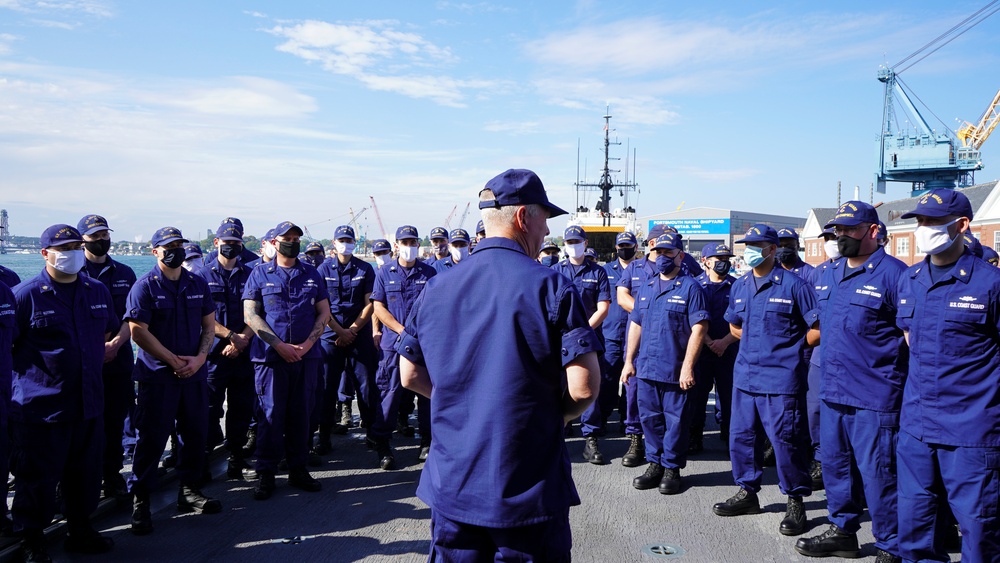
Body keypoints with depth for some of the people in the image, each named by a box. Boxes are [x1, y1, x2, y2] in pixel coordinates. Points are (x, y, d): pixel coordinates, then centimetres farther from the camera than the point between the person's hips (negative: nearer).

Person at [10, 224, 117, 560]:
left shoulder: (98, 291, 8)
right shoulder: (25, 295, -9)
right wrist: (30, 372, -6)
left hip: (89, 403, 5)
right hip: (40, 407, -5)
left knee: (86, 473, 16)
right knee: (37, 479, 6)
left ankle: (80, 530, 34)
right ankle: (33, 543, 23)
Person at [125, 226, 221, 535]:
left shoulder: (198, 284, 9)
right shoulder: (145, 286, -6)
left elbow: (209, 324, 9)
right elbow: (138, 331, -12)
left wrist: (200, 358, -7)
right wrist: (174, 360, -15)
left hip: (195, 373, 5)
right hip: (157, 375, -5)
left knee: (196, 434, 11)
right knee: (151, 439, 0)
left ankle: (189, 491, 26)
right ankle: (140, 501, 12)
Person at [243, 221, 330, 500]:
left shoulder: (312, 274, 11)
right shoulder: (260, 274, 4)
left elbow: (324, 312, 9)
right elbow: (250, 314, -3)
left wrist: (308, 343, -7)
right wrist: (279, 345, -12)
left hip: (306, 355, 2)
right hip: (270, 356, -2)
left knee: (301, 413, 8)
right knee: (270, 414, 0)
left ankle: (298, 469, 19)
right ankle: (266, 473, 11)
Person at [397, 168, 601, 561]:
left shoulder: (436, 289, 1)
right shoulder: (551, 287, -14)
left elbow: (410, 376, 8)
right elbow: (584, 387, -18)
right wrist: (554, 416, 2)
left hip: (451, 486, 4)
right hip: (529, 491, -4)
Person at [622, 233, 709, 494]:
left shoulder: (690, 287, -6)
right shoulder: (647, 288, 13)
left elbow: (698, 328, -12)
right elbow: (636, 325, 16)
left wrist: (687, 366, -17)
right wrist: (629, 360, 11)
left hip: (676, 371, -5)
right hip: (647, 368, 6)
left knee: (675, 420, 4)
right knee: (650, 418, 12)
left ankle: (672, 468, 17)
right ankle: (654, 464, 25)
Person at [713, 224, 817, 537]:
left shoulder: (793, 285, -7)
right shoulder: (740, 286, 11)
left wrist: (789, 348, 1)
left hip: (781, 378, -6)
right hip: (745, 375, 6)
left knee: (786, 440, -2)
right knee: (741, 436, 11)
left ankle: (795, 502, 13)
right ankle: (747, 493, 27)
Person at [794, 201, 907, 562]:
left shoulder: (893, 274, -11)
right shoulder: (828, 274, 12)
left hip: (873, 396, -8)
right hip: (832, 390, 8)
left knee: (877, 472, 0)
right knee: (835, 464, 17)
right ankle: (842, 531, 33)